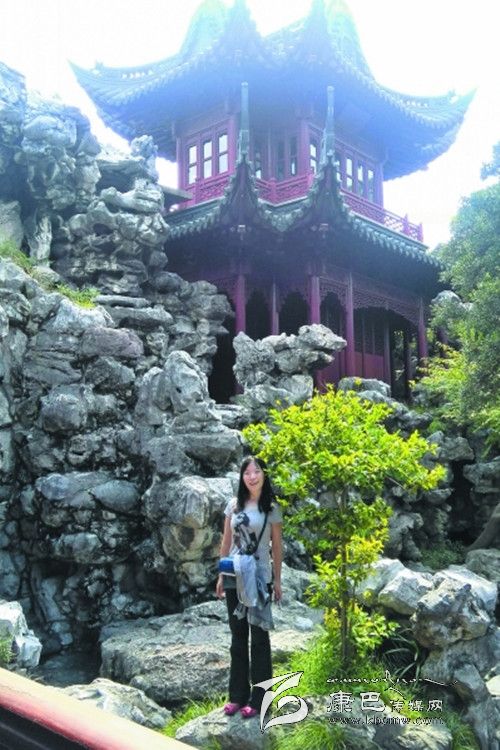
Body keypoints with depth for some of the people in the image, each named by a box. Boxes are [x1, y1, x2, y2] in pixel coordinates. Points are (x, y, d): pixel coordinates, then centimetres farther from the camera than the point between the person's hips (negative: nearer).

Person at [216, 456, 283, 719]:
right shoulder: (234, 504, 2)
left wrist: (277, 581, 0)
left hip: (259, 578, -3)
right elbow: (226, 542, 7)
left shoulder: (271, 508, -4)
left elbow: (277, 547, 0)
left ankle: (257, 698, 15)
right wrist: (221, 575, 7)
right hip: (234, 578, 3)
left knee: (258, 637, 5)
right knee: (237, 636, 11)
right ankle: (237, 695, 22)